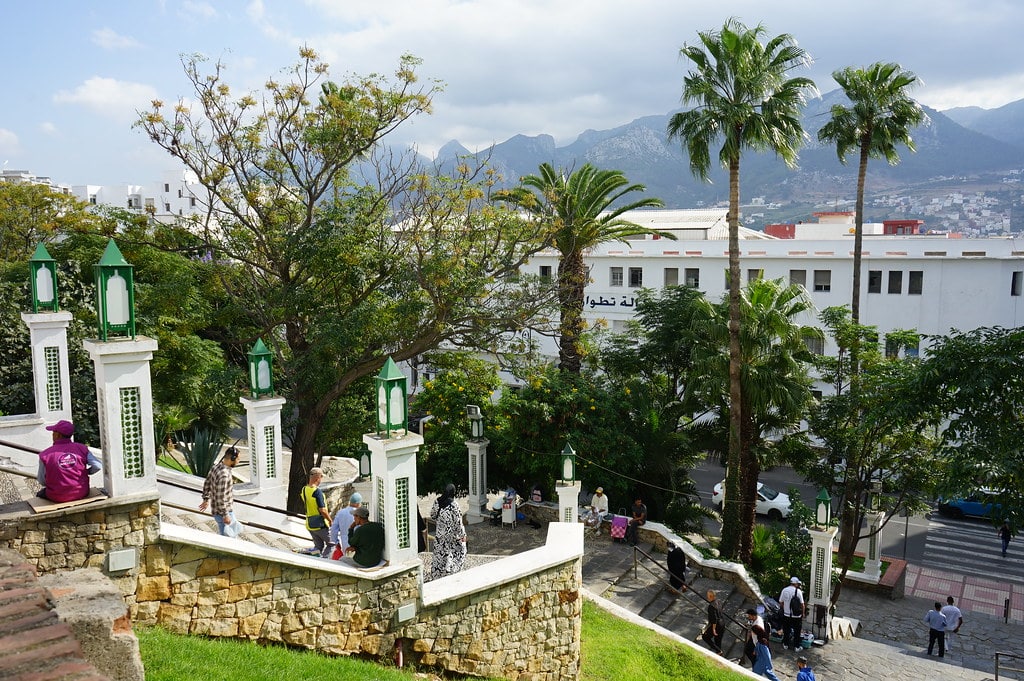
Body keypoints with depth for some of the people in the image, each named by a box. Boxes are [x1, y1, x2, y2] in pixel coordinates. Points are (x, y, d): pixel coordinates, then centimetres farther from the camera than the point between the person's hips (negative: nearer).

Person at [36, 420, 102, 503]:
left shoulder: (45, 454, -11)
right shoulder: (82, 448, -7)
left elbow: (42, 482, -4)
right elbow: (98, 466, -11)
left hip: (57, 497, -1)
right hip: (81, 494, 2)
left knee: (40, 494, 30)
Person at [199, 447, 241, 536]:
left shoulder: (216, 468, 0)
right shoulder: (224, 475, -30)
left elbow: (207, 484, 15)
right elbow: (220, 498, -29)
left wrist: (206, 500, 27)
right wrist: (225, 515, -22)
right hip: (222, 512, -10)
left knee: (236, 529, 22)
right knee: (228, 537, 4)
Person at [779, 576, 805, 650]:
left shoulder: (784, 590, -3)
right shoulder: (798, 591, -14)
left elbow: (780, 602, 2)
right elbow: (802, 604, -11)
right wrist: (803, 613, 4)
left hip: (786, 615, 3)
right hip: (796, 616, -3)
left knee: (786, 630, 16)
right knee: (797, 631, 12)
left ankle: (785, 645, 24)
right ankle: (796, 646, 19)